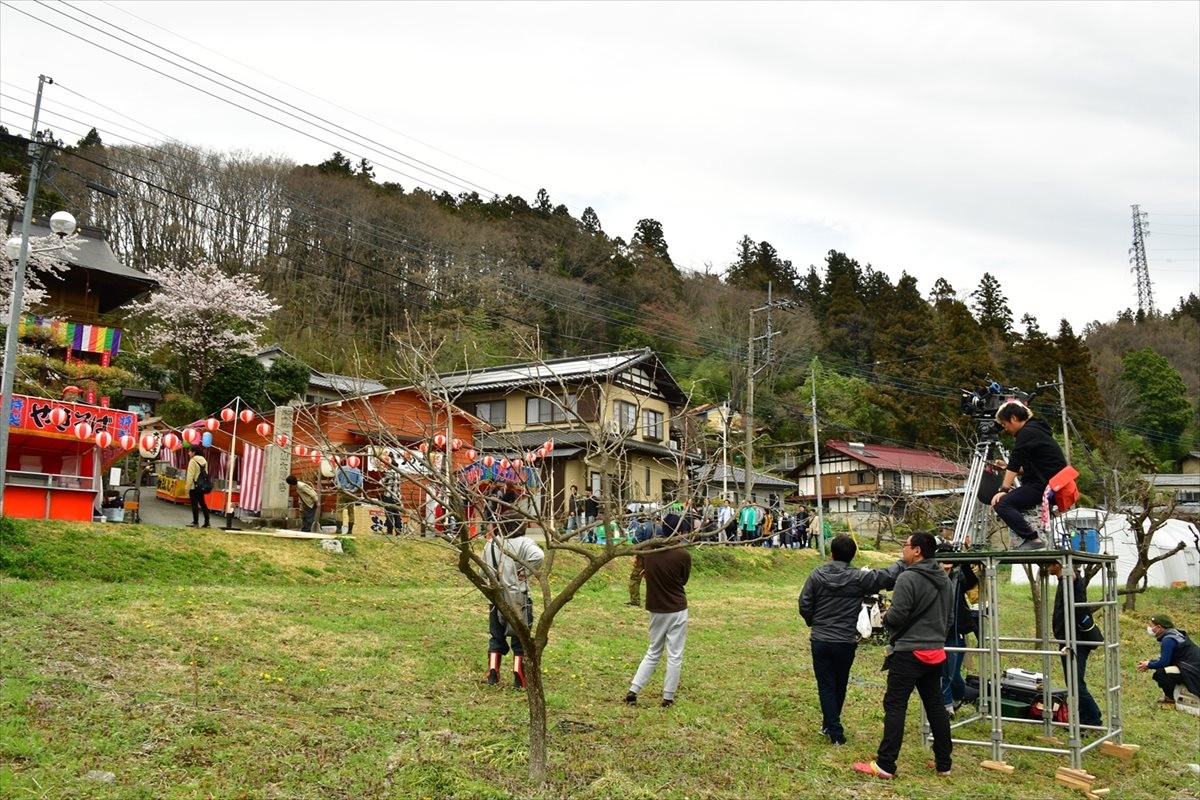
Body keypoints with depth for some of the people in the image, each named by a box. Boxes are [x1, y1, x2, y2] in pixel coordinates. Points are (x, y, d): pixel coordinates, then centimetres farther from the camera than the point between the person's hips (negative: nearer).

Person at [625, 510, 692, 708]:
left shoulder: (648, 550, -4)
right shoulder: (683, 554, -16)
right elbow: (684, 580, 1)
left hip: (656, 609, 5)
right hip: (677, 610, -5)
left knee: (653, 652, 18)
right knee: (674, 656, 7)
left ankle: (633, 691, 12)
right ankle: (668, 698, 11)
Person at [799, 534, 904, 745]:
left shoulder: (817, 575, -7)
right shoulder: (860, 578, -9)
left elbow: (804, 605, -3)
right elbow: (888, 576, -4)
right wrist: (903, 562, 13)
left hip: (820, 641, 0)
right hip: (846, 643, 0)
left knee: (826, 686, 8)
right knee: (839, 686, 18)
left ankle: (834, 731, 3)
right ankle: (830, 725, 30)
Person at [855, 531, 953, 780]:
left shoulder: (908, 578, -16)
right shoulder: (945, 580, 11)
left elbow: (896, 616, -19)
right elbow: (948, 616, 19)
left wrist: (885, 616, 1)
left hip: (909, 652, -8)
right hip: (936, 652, 8)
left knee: (895, 706, -5)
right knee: (935, 705, 14)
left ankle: (885, 765, -5)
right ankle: (943, 763, 20)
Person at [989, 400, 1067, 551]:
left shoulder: (1027, 433, -10)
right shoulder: (1035, 429, 20)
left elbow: (1015, 463, -17)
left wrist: (1004, 490, -19)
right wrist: (1008, 468, 13)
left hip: (1045, 485, -11)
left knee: (1002, 503, -19)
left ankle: (1032, 539, -20)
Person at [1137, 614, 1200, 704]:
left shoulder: (1168, 640, -19)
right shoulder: (1174, 633, 12)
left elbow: (1164, 662, -19)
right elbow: (1166, 659, 18)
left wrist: (1148, 665, -2)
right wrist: (1150, 662, 10)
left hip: (1193, 672, -11)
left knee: (1159, 674, -20)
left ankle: (1172, 698, 0)